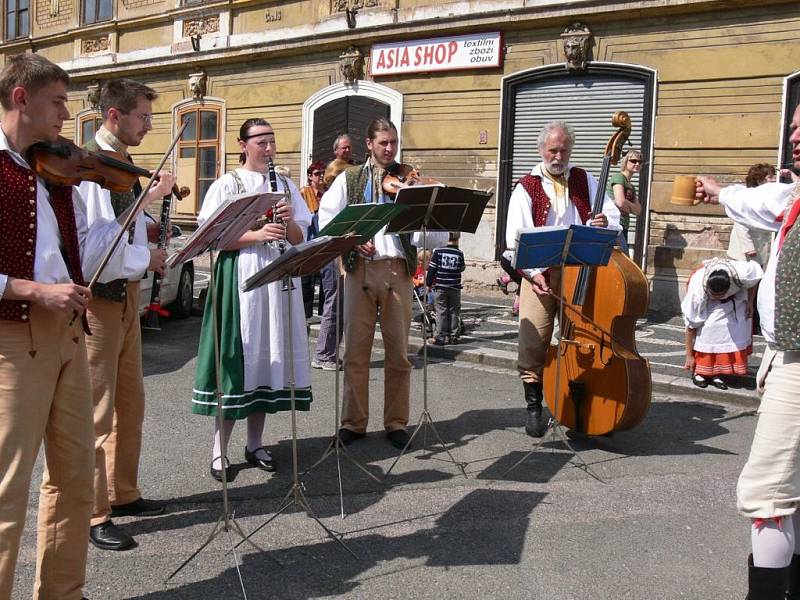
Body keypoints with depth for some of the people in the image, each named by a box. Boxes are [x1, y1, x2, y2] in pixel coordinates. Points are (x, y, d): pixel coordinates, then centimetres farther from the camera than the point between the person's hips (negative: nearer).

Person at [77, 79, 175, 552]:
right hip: (99, 295, -9)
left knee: (130, 401, 16)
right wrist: (147, 259, -18)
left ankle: (123, 493, 30)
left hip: (127, 291, 9)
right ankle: (92, 513, 10)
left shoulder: (121, 162, 13)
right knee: (97, 409, -1)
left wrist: (148, 228, 4)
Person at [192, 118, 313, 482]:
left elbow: (300, 239, 13)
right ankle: (220, 451, 1)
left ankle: (255, 444, 17)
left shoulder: (285, 185, 15)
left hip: (278, 276, 5)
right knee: (236, 356, -7)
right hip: (240, 276, -4)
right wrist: (257, 235, -18)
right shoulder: (226, 185, 2)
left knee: (268, 355, 6)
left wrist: (289, 220, -8)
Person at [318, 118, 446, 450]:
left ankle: (396, 423, 16)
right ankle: (353, 422, 14)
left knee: (398, 351, 5)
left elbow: (432, 234, 2)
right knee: (356, 350, 3)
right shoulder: (349, 179, 11)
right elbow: (326, 219, 3)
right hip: (360, 269, 0)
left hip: (398, 269, 0)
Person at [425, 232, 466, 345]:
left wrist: (428, 284, 3)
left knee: (441, 311, 2)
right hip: (455, 287, 1)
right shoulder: (459, 253, -2)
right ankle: (453, 336, 13)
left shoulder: (438, 251, -6)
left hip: (440, 286, -1)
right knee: (454, 312, 10)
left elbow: (432, 269, -5)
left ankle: (440, 337, 1)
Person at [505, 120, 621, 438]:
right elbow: (516, 238, -2)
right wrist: (532, 272, -17)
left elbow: (613, 218, 10)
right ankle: (534, 407, 5)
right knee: (532, 342, -10)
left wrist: (603, 223, -15)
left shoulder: (585, 181, 13)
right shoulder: (526, 187, 5)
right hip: (540, 272, -2)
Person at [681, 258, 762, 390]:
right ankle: (699, 371, -10)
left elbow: (756, 272, -13)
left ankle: (716, 373, -5)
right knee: (707, 326, -24)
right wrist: (689, 355, -25)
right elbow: (691, 324, -31)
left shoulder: (741, 274, -40)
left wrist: (750, 302, -12)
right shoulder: (697, 290, -41)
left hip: (735, 296, 2)